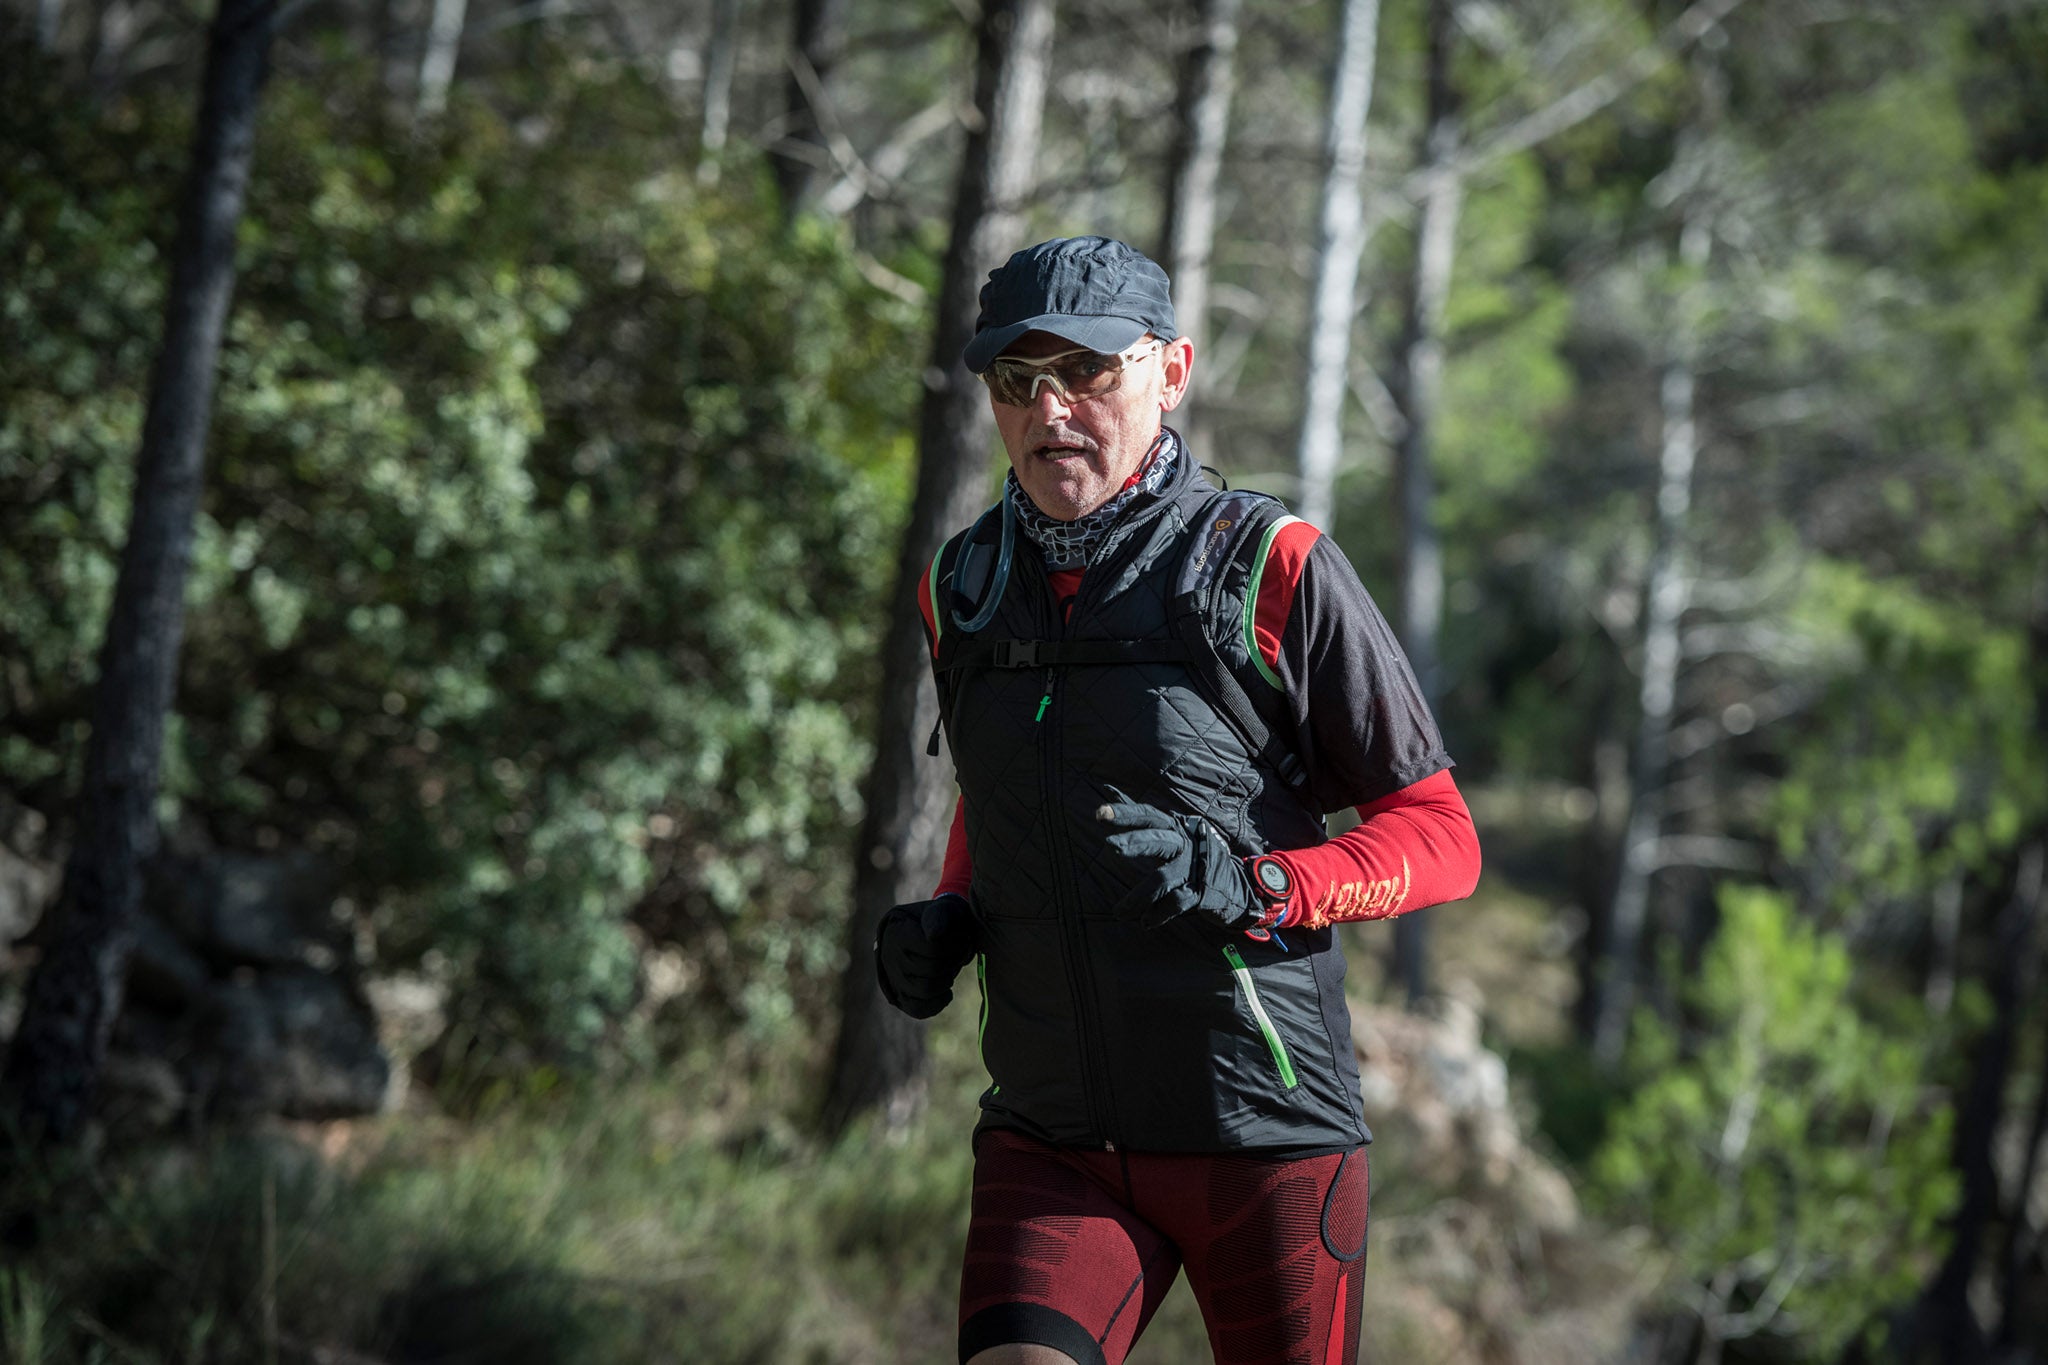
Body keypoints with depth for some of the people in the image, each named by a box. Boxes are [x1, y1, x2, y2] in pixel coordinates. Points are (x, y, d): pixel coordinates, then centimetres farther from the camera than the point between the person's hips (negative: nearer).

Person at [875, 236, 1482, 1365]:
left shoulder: (1273, 571, -6)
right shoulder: (963, 591, 8)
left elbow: (1440, 838, -3)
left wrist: (1255, 888, -20)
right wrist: (946, 922, 7)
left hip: (1269, 1133, -3)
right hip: (1051, 1140, 3)